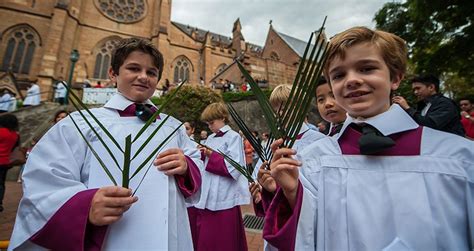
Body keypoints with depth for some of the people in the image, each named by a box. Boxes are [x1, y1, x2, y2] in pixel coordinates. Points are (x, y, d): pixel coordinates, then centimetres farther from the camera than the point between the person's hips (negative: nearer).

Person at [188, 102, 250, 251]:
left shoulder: (233, 137, -9)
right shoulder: (210, 138, 11)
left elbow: (235, 169, -17)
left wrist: (212, 155, -16)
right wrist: (203, 155, -2)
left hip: (222, 200, -7)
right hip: (206, 198, 7)